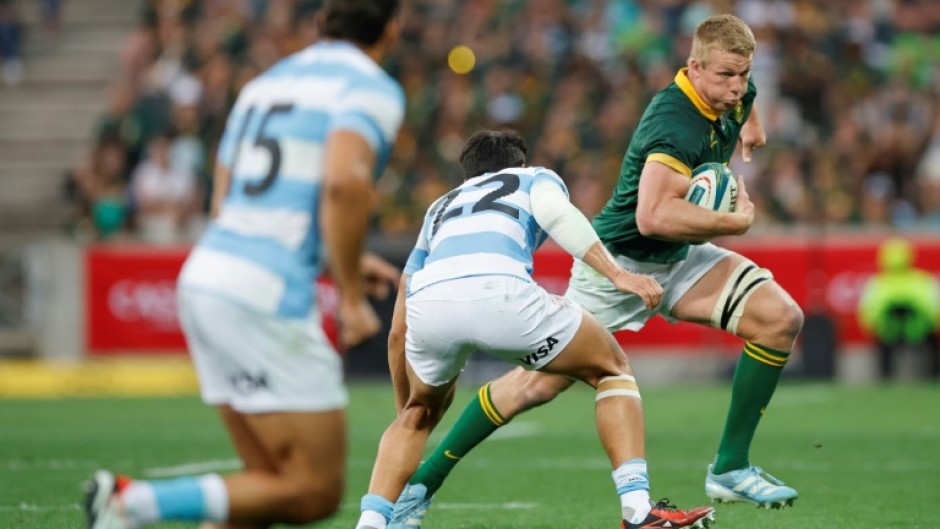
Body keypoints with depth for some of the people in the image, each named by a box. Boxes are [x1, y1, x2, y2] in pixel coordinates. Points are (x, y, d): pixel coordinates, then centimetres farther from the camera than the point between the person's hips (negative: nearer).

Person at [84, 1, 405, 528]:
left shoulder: (265, 84, 21)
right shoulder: (373, 88, -3)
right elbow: (345, 180, -23)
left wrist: (337, 263, 28)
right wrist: (352, 295, -14)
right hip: (267, 297, -8)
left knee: (275, 484, 12)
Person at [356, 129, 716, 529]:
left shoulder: (441, 207, 43)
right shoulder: (536, 178, 33)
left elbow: (400, 327, 43)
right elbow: (554, 212, 4)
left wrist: (405, 405, 53)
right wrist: (617, 275, -3)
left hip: (427, 301, 4)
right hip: (498, 292, -4)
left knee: (420, 413, 34)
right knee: (613, 371, 19)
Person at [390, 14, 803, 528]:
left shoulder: (734, 94, -5)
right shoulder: (676, 124, -31)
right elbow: (653, 217, -43)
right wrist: (734, 221, -32)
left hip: (679, 258, 7)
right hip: (619, 259, -7)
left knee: (781, 317, -13)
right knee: (539, 382, -7)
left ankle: (730, 468, -5)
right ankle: (421, 484, 8)